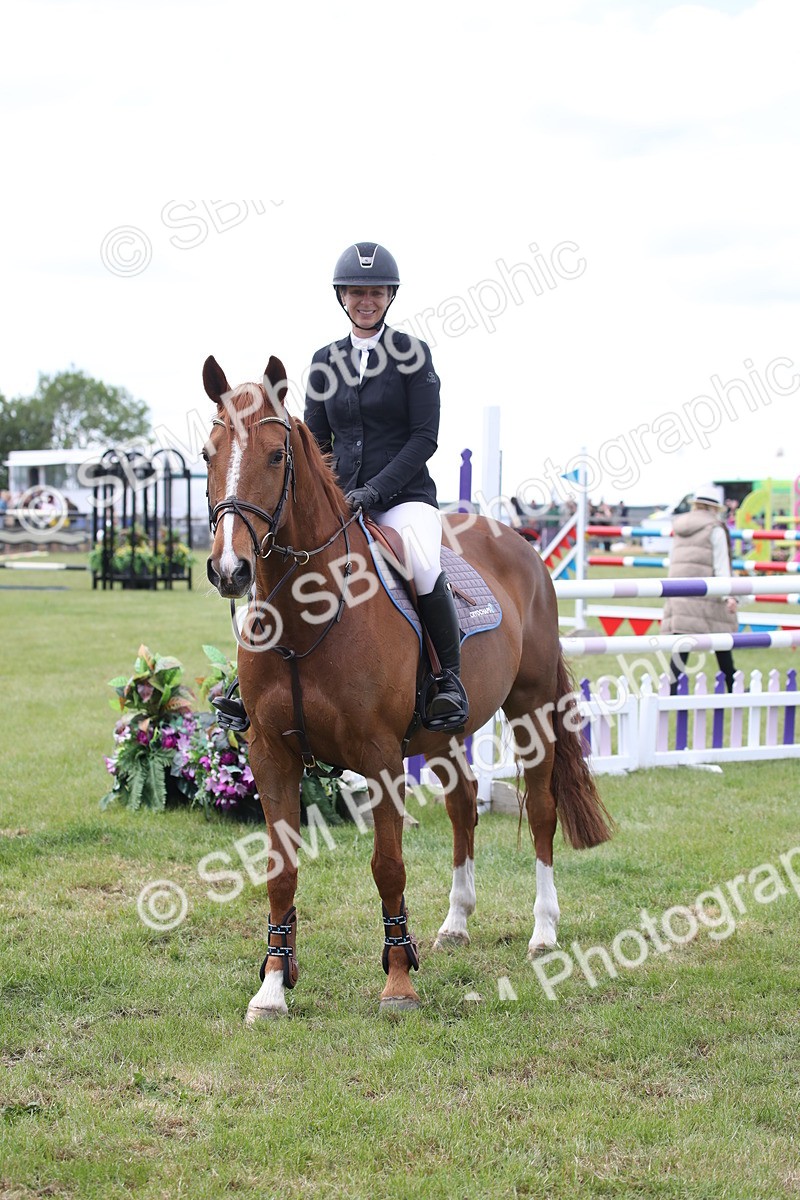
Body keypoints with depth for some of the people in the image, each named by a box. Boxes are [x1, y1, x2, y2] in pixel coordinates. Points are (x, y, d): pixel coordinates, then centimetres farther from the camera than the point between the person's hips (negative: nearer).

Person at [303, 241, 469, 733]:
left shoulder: (412, 353, 0)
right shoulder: (325, 361, 12)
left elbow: (424, 438, -6)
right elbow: (315, 440, 14)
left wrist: (375, 489, -17)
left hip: (404, 496, -4)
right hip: (340, 500, 4)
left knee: (421, 564, -35)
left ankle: (451, 676, -16)